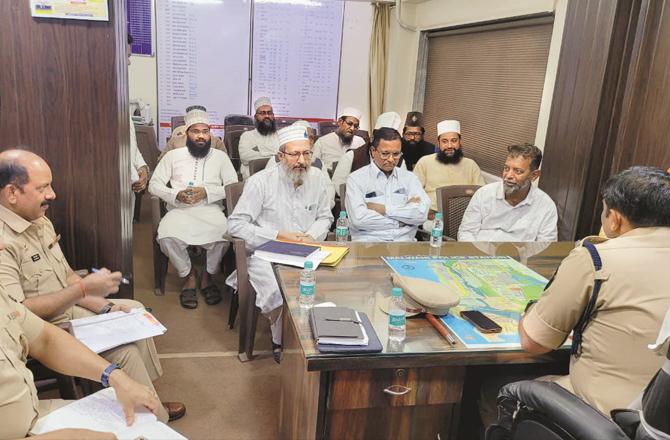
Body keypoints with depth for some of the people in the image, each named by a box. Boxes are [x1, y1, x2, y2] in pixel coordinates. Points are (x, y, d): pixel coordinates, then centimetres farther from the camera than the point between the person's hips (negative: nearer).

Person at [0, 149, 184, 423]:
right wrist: (83, 289, -28)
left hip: (67, 308, 10)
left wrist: (104, 306, -2)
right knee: (124, 349, -19)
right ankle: (153, 420, 6)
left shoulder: (38, 219, 4)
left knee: (135, 311, 13)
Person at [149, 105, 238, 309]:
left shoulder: (220, 156, 14)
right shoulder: (173, 156, 15)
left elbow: (233, 186, 5)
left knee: (224, 234, -33)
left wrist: (206, 192, -10)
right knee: (167, 236, -32)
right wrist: (176, 195, -10)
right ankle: (188, 275, -2)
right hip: (179, 209, 1)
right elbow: (154, 185, 10)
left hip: (211, 209, 0)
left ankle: (208, 275, -3)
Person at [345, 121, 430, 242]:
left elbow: (421, 214, -1)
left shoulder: (409, 178, 14)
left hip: (404, 241, 3)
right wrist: (401, 222, -4)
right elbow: (358, 218, -11)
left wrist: (384, 209, -6)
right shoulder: (356, 179, 4)